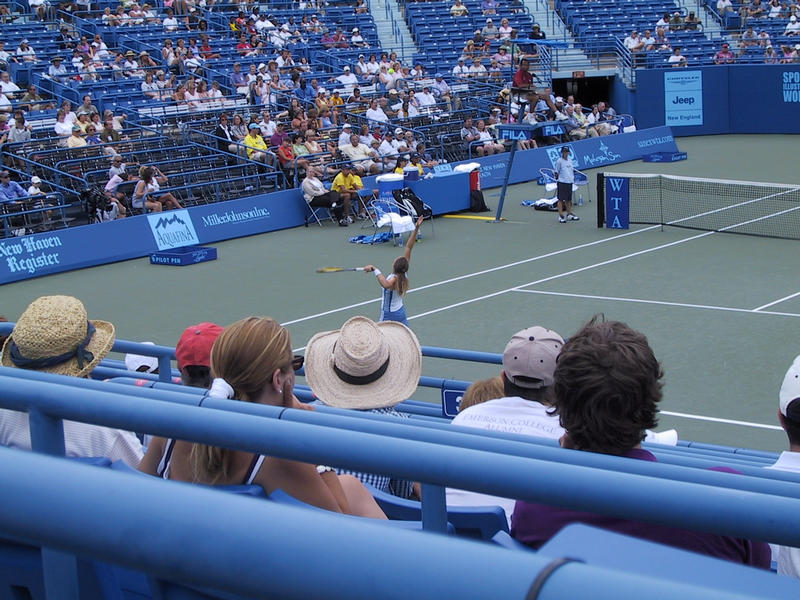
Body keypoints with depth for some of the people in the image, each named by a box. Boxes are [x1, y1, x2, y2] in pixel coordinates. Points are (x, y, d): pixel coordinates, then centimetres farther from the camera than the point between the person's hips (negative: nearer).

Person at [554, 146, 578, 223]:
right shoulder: (559, 161, -7)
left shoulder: (570, 160, 12)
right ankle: (561, 216, -1)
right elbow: (556, 172, -5)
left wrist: (573, 178, 13)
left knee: (568, 199, 15)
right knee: (561, 199, -3)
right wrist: (557, 179, -11)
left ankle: (569, 214, 24)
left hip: (569, 182, 6)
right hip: (562, 182, -6)